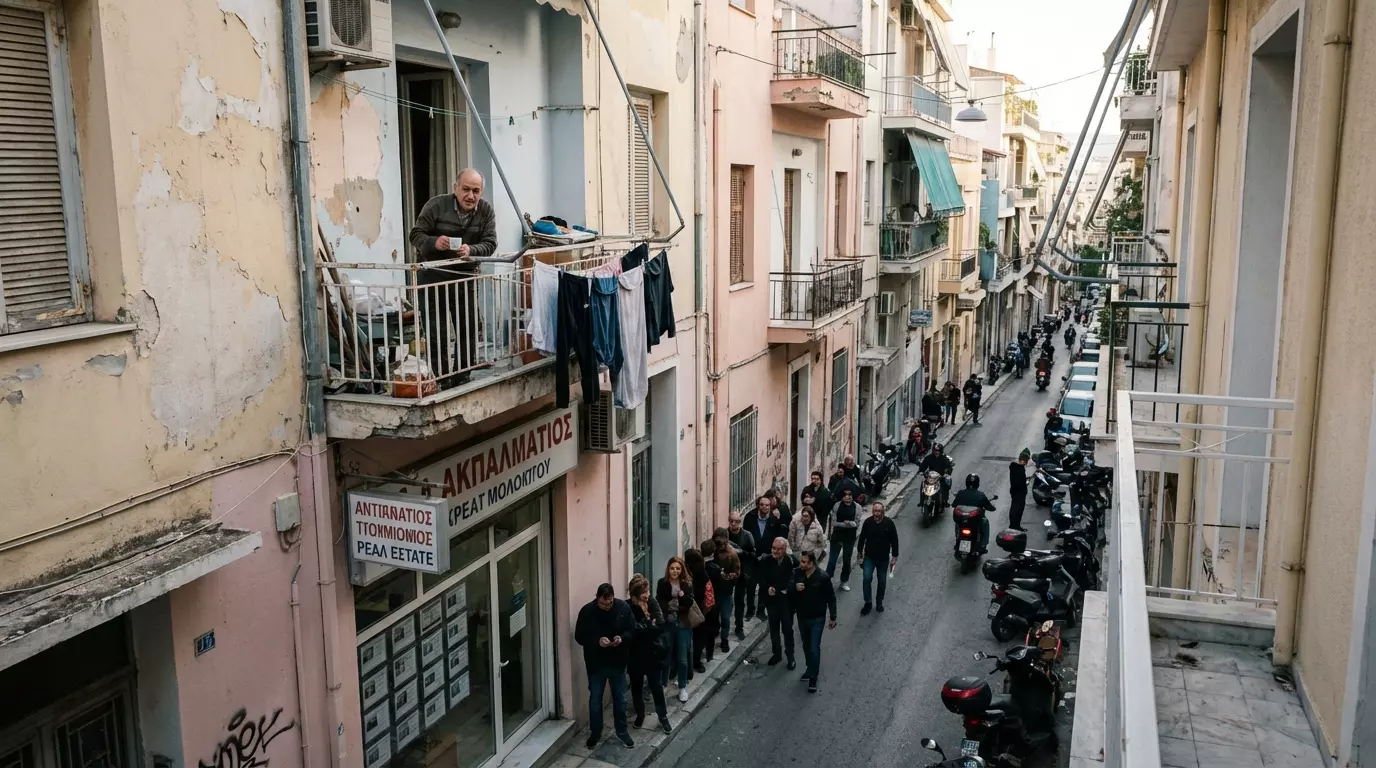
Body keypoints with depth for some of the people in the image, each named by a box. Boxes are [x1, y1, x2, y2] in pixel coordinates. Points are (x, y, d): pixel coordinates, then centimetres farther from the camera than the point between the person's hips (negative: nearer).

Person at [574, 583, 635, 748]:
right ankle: (595, 733, 30)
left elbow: (632, 630, -1)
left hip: (618, 661, 1)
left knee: (620, 698, 14)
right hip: (596, 662, -1)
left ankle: (622, 731, 33)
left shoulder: (623, 607, -11)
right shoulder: (587, 611, -16)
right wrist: (597, 641, -26)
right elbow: (579, 636, -10)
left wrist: (622, 638, -22)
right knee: (595, 699, 12)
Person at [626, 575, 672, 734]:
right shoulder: (628, 607, -16)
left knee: (656, 686, 10)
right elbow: (634, 629, -25)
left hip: (652, 652, 2)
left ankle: (663, 717, 25)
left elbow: (661, 625, -14)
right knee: (636, 685, 16)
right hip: (635, 654, -2)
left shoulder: (653, 602, -6)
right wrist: (651, 626, -17)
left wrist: (644, 627, -20)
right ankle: (640, 715, 35)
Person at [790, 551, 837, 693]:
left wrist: (833, 617, -7)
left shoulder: (822, 577, -21)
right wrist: (795, 588, -22)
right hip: (802, 617, 4)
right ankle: (809, 667, 42)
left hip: (817, 618, -4)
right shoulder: (797, 573, -10)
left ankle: (813, 678, 8)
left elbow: (831, 598, -10)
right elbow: (789, 593, 1)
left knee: (814, 648, -3)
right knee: (806, 645, 21)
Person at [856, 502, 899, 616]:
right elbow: (862, 538, 1)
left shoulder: (889, 523, -14)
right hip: (869, 557, 0)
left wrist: (894, 556, -4)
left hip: (883, 558, 0)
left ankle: (879, 602, 31)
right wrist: (860, 553, 5)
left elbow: (894, 541, -5)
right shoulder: (868, 522, -11)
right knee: (866, 579, -11)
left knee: (882, 581, 12)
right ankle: (867, 603, 4)